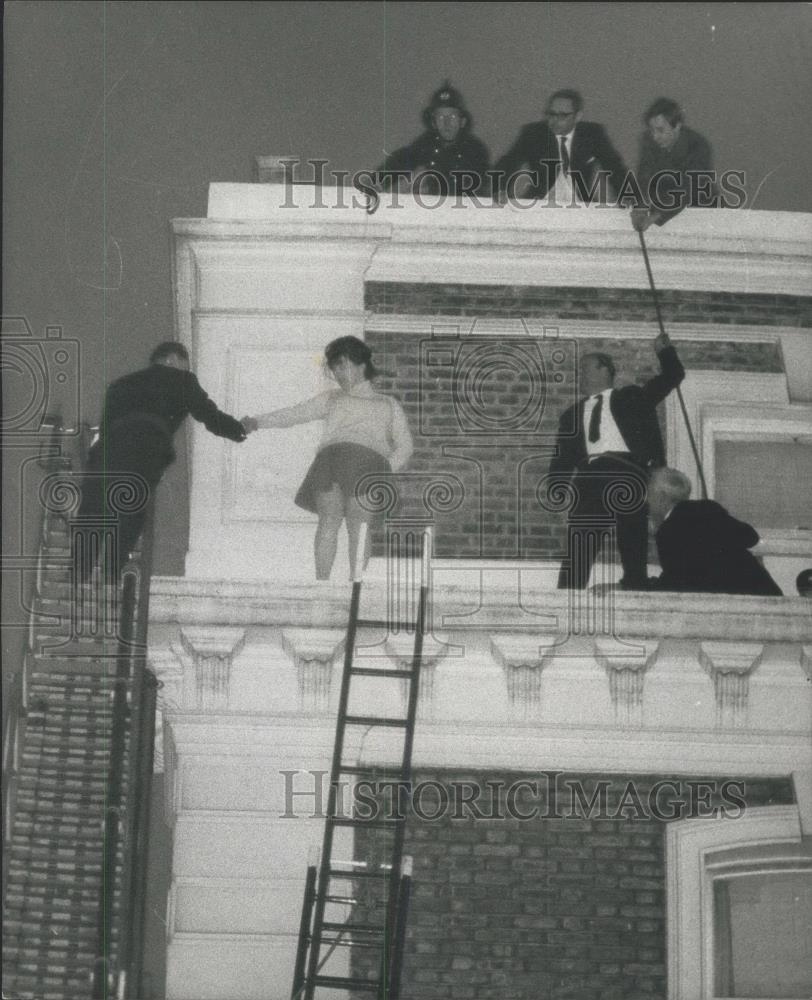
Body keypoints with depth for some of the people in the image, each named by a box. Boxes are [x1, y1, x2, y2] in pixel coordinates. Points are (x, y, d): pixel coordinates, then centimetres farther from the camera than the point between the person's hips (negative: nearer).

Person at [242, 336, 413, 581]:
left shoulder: (389, 405, 30)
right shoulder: (331, 399, 33)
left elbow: (404, 446, 19)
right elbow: (294, 414, 22)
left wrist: (386, 470, 0)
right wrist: (258, 422, 7)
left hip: (368, 461, -1)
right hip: (331, 457, 1)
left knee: (357, 523, -16)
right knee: (329, 519, -15)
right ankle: (321, 582, -17)